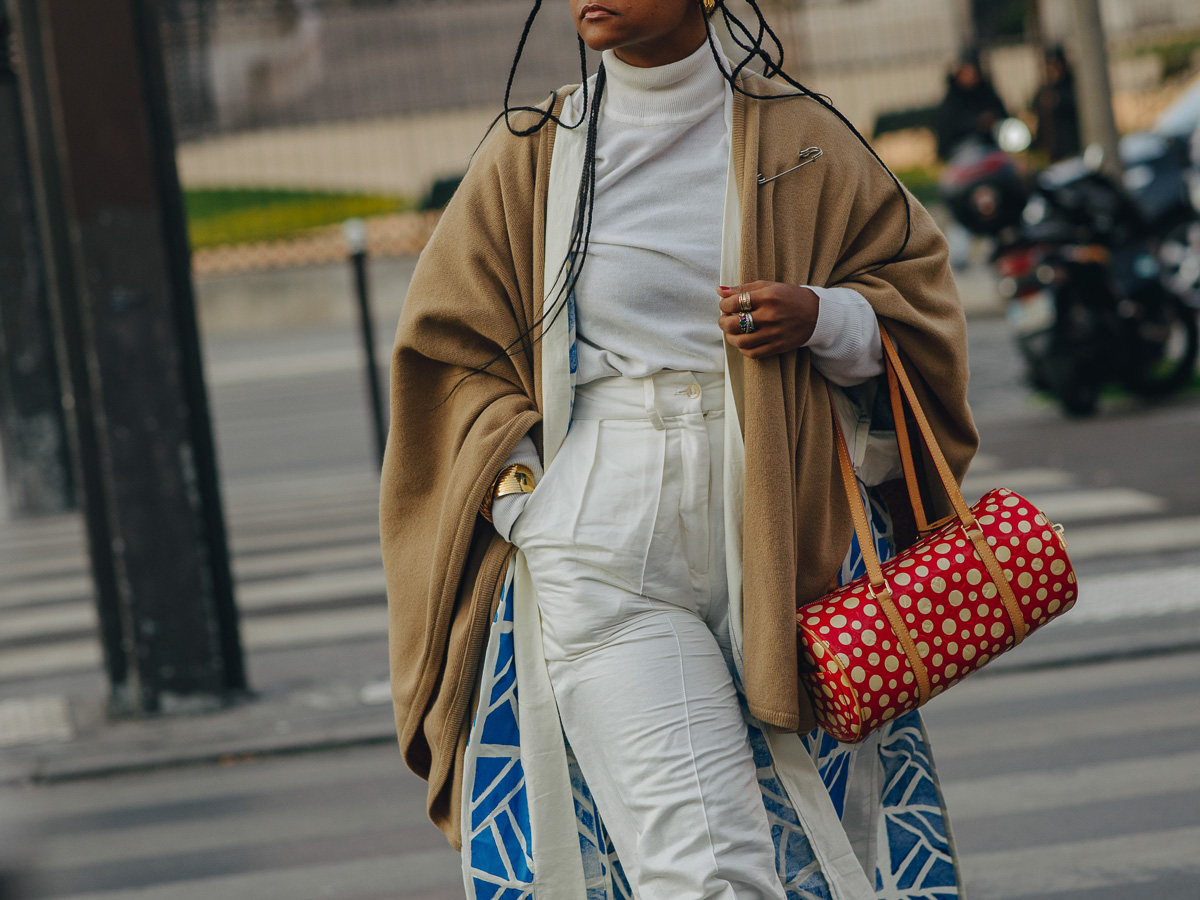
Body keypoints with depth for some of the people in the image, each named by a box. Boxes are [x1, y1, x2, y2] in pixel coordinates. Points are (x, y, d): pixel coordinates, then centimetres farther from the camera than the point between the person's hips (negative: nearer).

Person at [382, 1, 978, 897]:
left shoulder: (798, 140, 8)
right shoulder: (530, 157, 9)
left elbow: (913, 286, 14)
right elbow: (452, 350, 14)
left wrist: (820, 317, -8)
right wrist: (524, 503, -1)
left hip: (775, 545, 1)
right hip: (604, 566, -1)